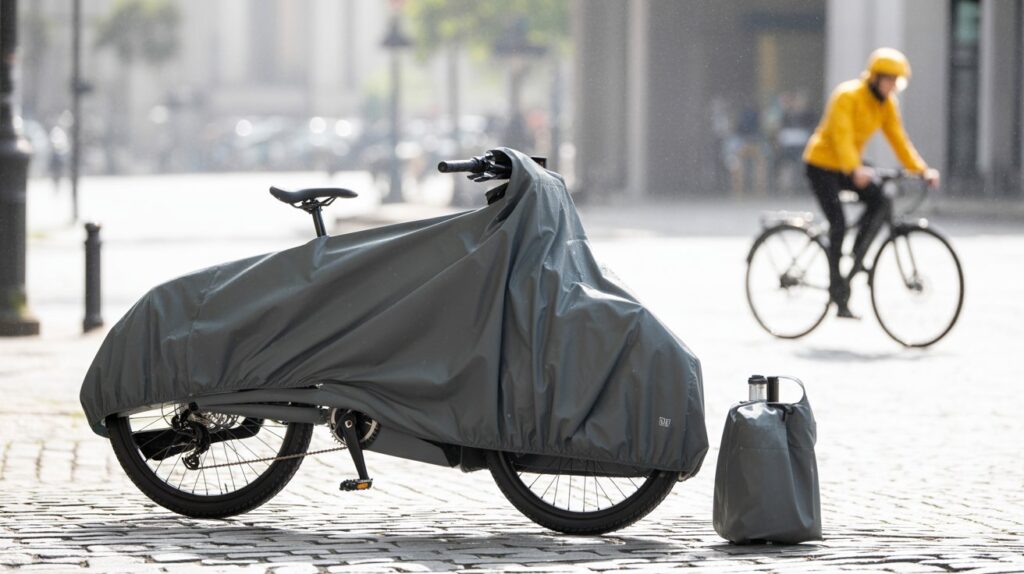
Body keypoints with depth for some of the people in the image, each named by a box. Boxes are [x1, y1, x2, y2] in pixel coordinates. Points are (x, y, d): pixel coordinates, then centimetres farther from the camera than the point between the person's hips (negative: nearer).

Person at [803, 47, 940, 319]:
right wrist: (855, 170, -47)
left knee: (881, 202, -19)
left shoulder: (887, 104, 1)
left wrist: (922, 170, -13)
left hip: (848, 167, 7)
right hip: (822, 165, -7)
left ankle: (855, 258, -9)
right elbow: (842, 136, -33)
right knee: (838, 224, -16)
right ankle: (839, 294, -9)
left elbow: (898, 140, -1)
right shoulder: (848, 96, -22)